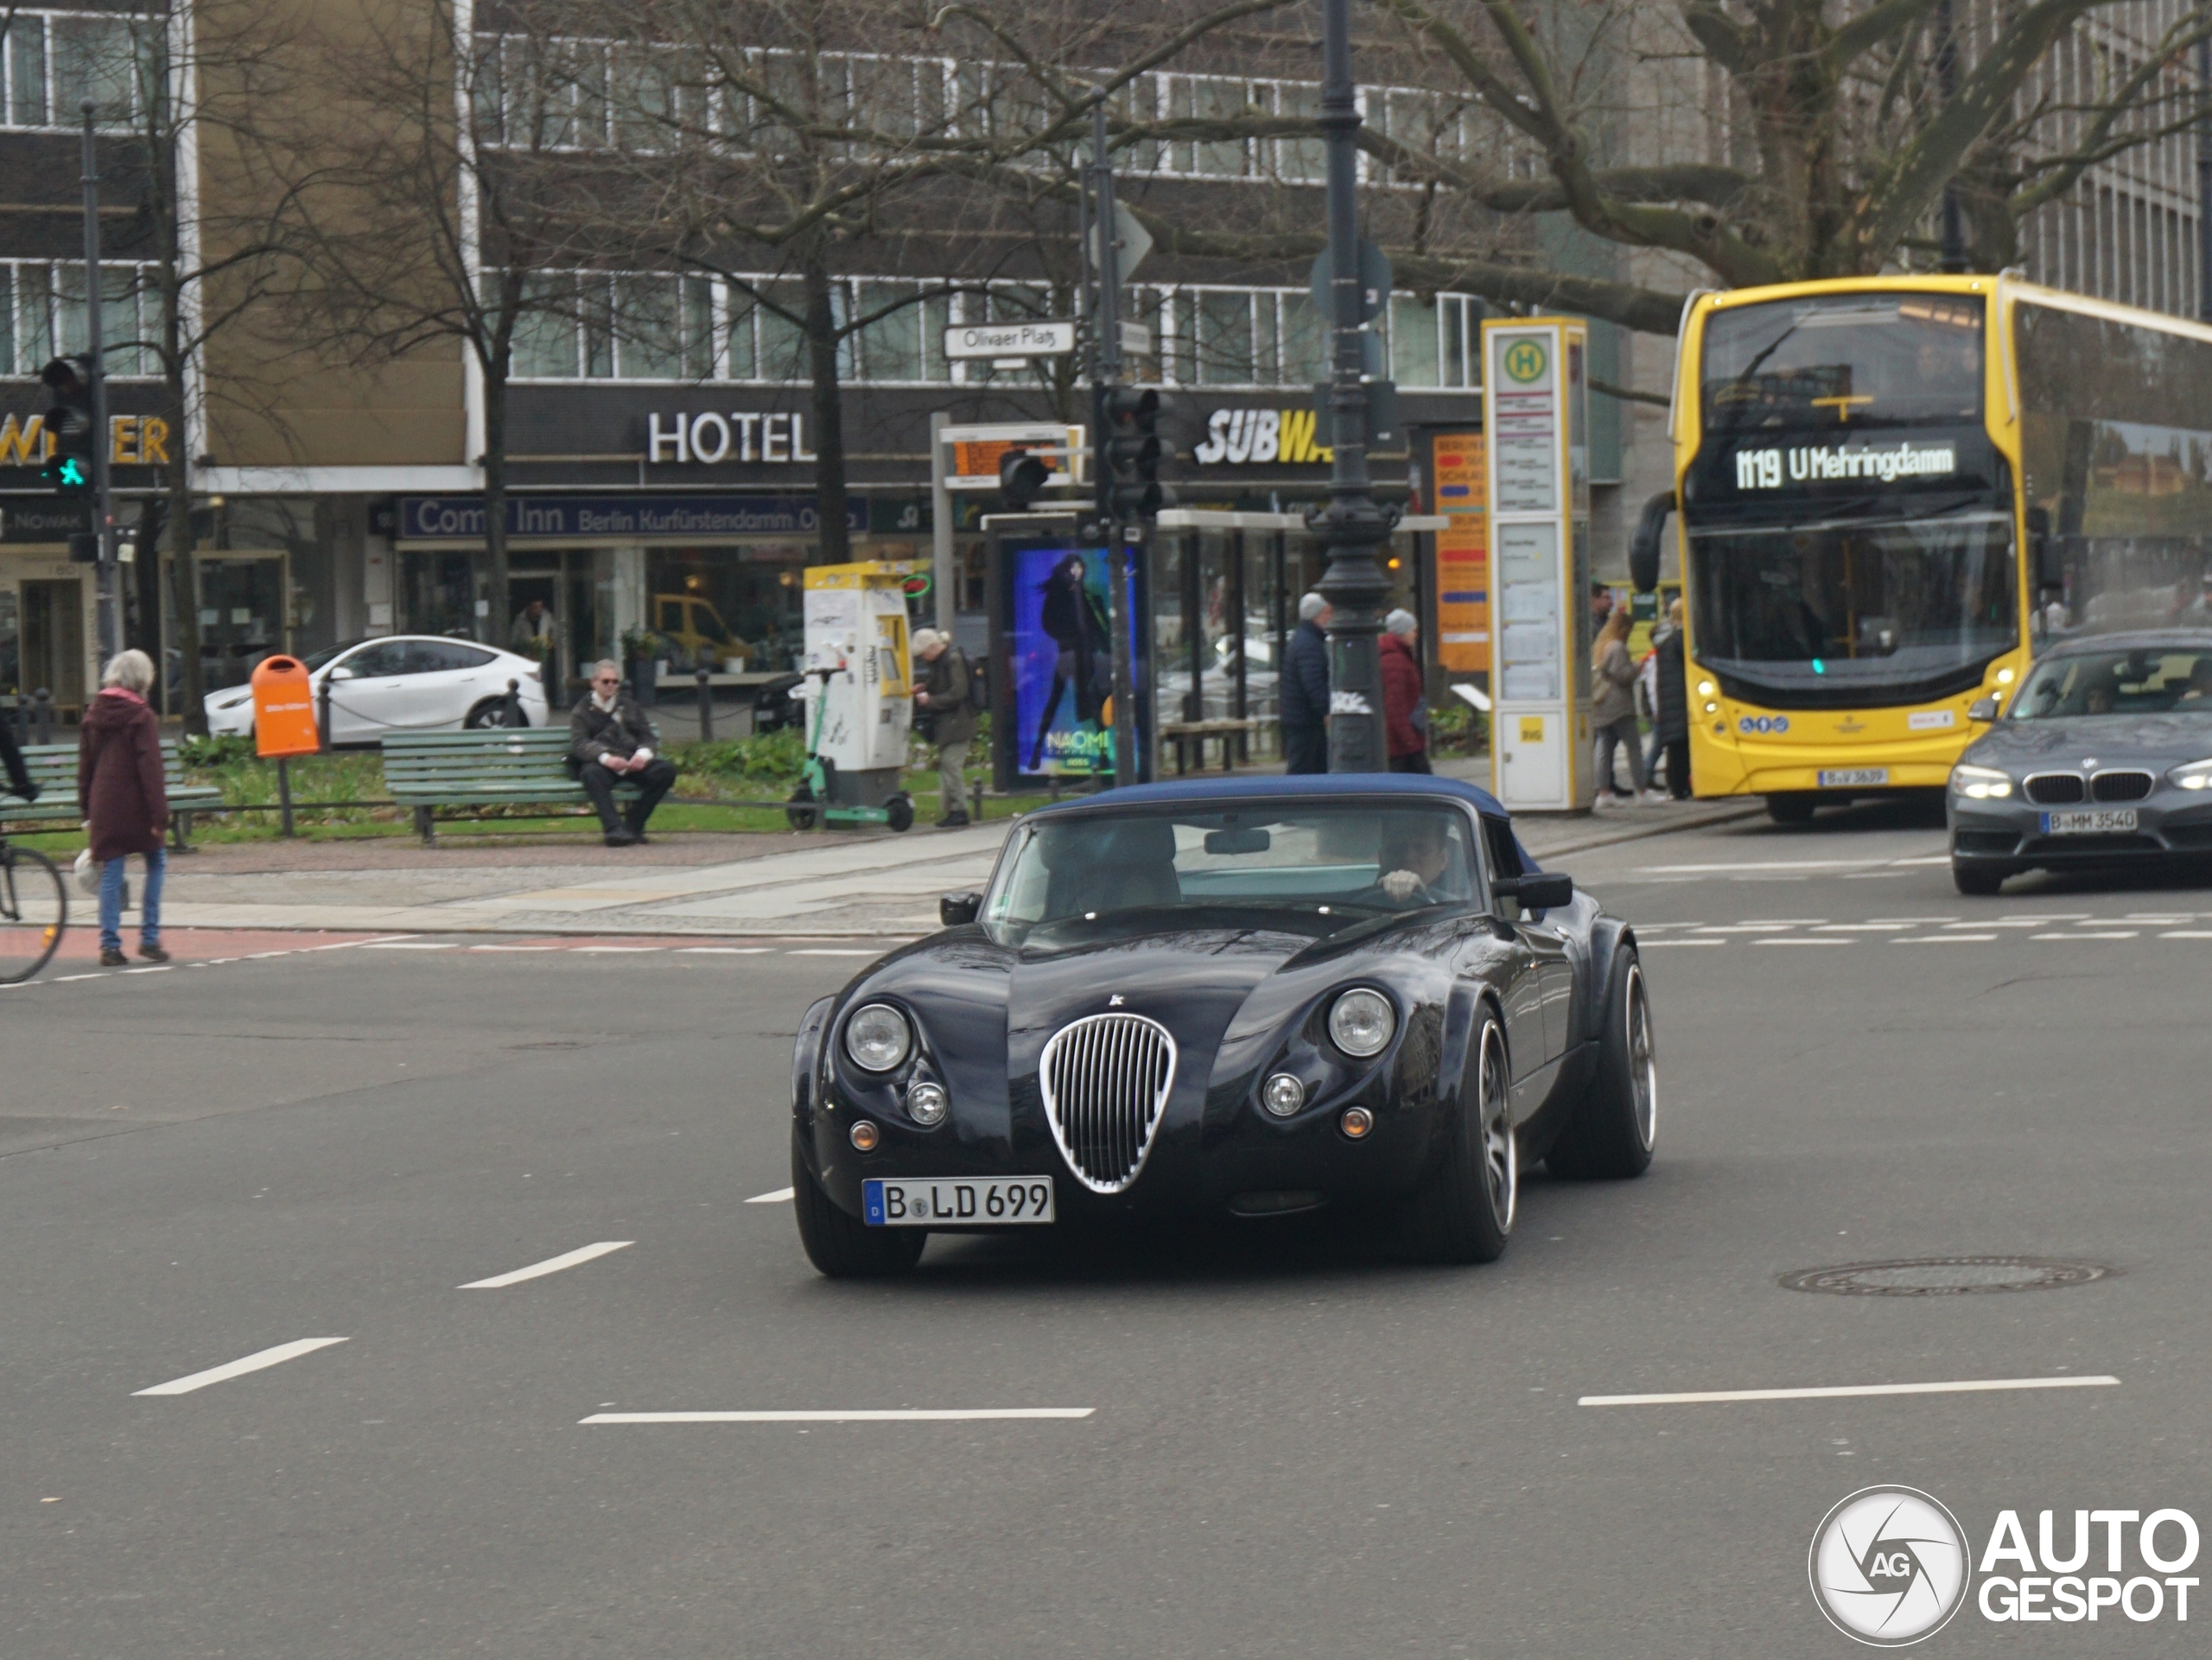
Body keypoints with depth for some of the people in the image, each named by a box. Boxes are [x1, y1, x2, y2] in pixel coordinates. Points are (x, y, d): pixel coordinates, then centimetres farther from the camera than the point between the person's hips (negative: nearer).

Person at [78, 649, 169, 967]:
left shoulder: (93, 716, 8)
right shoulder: (141, 717, -10)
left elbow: (85, 768, 12)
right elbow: (150, 770, -14)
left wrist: (87, 812, 18)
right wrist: (159, 816, -15)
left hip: (104, 809, 4)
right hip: (135, 808, -4)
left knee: (111, 875, 6)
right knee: (155, 863, 13)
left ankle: (110, 945, 1)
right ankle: (149, 938, 8)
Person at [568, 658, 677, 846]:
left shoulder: (630, 706, 27)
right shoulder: (583, 710, 14)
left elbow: (648, 736, 17)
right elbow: (578, 744, -3)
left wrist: (644, 753, -10)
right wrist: (606, 757, -23)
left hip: (633, 762, 4)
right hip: (600, 763, -4)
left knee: (666, 770, -25)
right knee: (592, 774, -40)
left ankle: (633, 825, -22)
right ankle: (614, 829, -48)